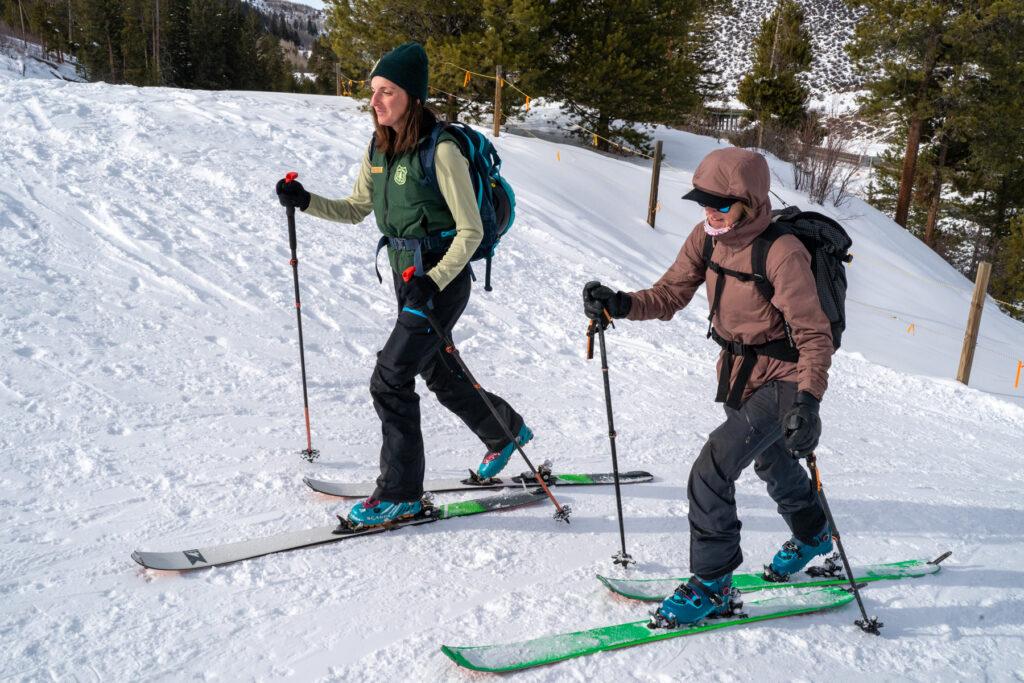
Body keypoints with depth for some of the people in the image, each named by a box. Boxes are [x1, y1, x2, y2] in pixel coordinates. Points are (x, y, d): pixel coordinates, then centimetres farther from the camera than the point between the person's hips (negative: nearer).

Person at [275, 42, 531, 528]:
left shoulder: (441, 151, -18)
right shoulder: (378, 148, 5)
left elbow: (470, 232, -18)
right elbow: (356, 210, 15)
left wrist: (433, 283, -27)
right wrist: (306, 202, 0)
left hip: (442, 279, -8)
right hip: (407, 275, 8)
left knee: (389, 379, -9)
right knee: (440, 374, 19)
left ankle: (400, 492, 7)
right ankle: (505, 431, 44)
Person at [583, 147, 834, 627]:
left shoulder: (782, 253, -26)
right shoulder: (707, 238, -6)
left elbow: (815, 335, -25)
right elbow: (669, 295, -5)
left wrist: (808, 399, -38)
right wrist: (621, 305, -23)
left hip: (780, 380, -8)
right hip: (736, 374, 8)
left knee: (711, 471, -19)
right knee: (771, 461, 29)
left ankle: (711, 583, 0)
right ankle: (812, 535, 58)